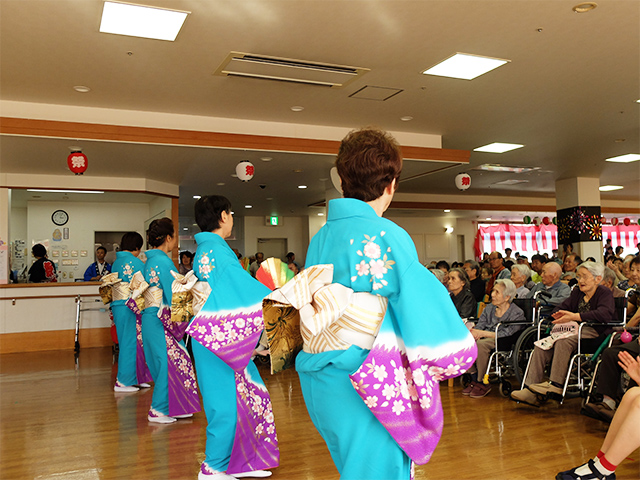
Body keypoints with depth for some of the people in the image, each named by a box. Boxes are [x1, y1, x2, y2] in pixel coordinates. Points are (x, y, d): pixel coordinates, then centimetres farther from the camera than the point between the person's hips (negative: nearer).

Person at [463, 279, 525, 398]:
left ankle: (482, 383, -21)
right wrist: (474, 333, -17)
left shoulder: (517, 313, -5)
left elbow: (505, 334, -15)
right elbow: (479, 326, 7)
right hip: (487, 339, 6)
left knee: (480, 344, -35)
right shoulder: (489, 308, 13)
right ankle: (473, 378, -14)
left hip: (505, 344, -6)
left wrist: (483, 333, -20)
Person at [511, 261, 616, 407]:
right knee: (541, 346, -17)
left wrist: (574, 316, -27)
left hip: (595, 333, -7)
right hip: (577, 331, 7)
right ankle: (531, 389, -23)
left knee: (563, 342, -35)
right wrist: (559, 315, -10)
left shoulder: (605, 293, -2)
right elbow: (562, 308, 17)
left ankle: (555, 385, -29)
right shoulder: (577, 293, 20)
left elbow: (604, 314, -22)